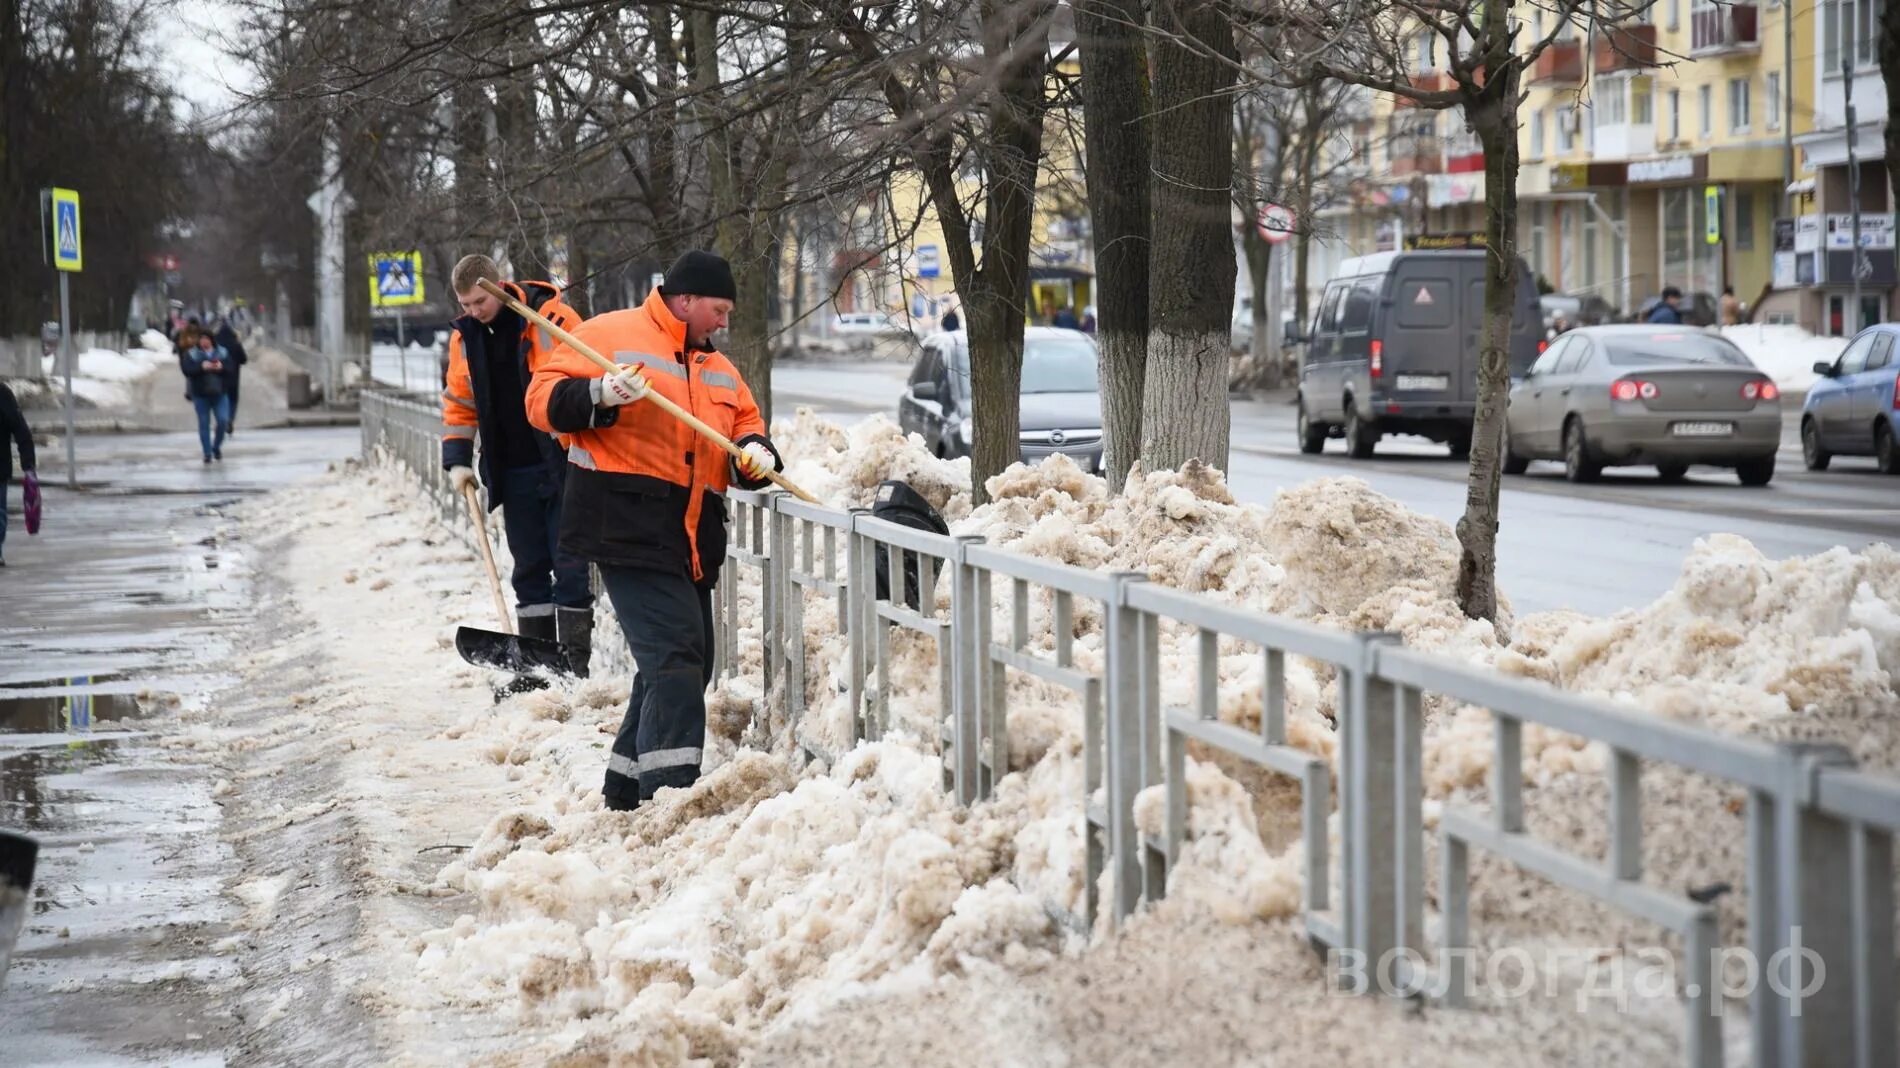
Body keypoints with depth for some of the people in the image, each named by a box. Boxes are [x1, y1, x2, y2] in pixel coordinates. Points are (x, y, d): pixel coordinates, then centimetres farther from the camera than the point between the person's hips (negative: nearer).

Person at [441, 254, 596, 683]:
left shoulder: (553, 319, -11)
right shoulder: (465, 337, 8)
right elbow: (459, 402, 17)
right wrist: (457, 459, 7)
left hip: (562, 466, -5)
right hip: (513, 473, 6)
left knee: (569, 567, -4)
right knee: (529, 570, 10)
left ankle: (575, 665, -1)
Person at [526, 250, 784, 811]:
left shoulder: (719, 370, 23)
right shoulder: (610, 336, 0)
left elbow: (747, 428, 25)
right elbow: (544, 400, -3)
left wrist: (755, 454, 2)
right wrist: (599, 396, -21)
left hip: (693, 540, 8)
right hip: (629, 527, -8)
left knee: (684, 665, 12)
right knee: (675, 652, -18)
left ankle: (629, 783, 24)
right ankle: (670, 787, -22)